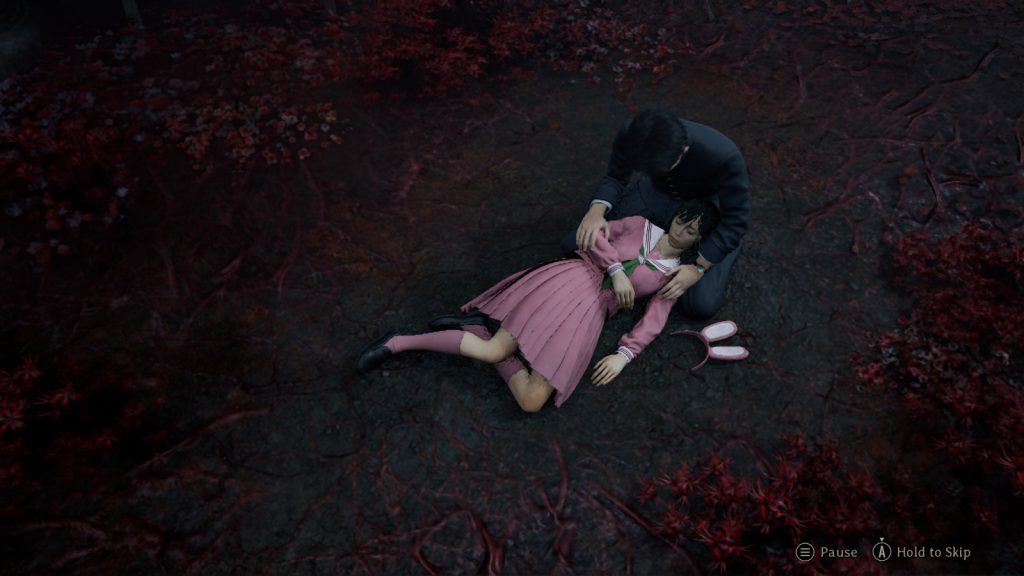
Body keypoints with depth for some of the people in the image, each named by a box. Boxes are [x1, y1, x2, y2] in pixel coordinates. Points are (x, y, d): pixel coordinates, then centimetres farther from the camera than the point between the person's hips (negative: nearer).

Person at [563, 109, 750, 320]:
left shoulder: (724, 156, -40)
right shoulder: (630, 135, -30)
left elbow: (735, 221, -25)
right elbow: (615, 178, -11)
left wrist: (698, 267, -29)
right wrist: (597, 209, -32)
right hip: (658, 193, 4)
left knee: (702, 306, -19)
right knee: (573, 245, -4)